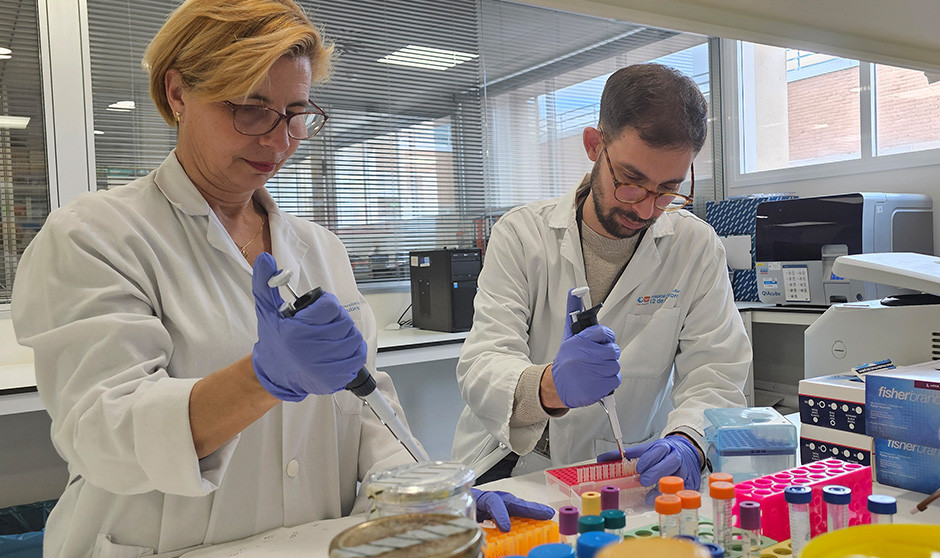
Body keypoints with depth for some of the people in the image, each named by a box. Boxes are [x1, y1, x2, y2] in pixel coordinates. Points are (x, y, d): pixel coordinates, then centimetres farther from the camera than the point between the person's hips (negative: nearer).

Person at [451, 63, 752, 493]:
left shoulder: (697, 247, -1)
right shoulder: (520, 234, -6)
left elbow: (713, 374, -6)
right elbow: (482, 366, -15)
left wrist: (686, 441, -28)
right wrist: (550, 386, -37)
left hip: (626, 477, 4)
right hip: (509, 475, -3)